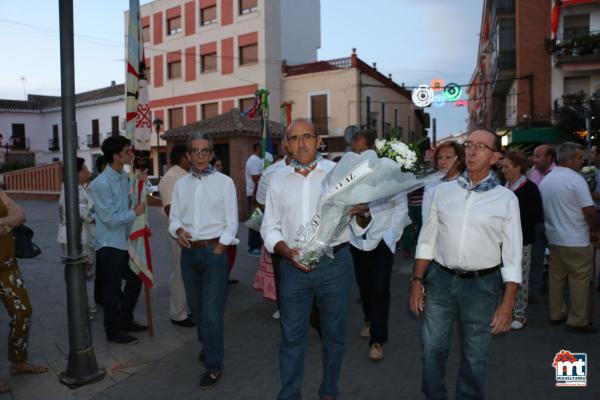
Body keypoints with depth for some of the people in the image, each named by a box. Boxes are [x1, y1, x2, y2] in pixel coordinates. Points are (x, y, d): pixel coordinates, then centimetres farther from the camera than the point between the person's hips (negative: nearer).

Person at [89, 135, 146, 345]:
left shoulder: (124, 177, 5)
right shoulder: (101, 183, -21)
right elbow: (111, 219, -21)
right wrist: (135, 212, -13)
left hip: (124, 240, 9)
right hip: (109, 244, -9)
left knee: (135, 279, 18)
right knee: (113, 288, 4)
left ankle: (125, 321, 35)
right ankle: (113, 331, 21)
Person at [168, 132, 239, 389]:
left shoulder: (224, 182, -3)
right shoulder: (181, 184, 9)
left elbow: (231, 222, -4)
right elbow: (174, 217, 10)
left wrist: (218, 249, -11)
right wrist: (178, 230, -11)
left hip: (214, 250, -5)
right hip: (189, 251, 5)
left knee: (211, 310, -5)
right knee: (195, 305, 18)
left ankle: (214, 365, 9)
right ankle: (208, 345, 41)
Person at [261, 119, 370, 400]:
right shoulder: (278, 181, 5)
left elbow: (359, 226, 1)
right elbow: (269, 227, 8)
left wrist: (362, 214, -23)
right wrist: (287, 251, -11)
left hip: (334, 264, -1)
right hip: (293, 267, 1)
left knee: (334, 335, 14)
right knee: (291, 337, 10)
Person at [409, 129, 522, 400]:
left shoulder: (506, 199, -1)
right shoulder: (444, 190, 4)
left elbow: (512, 255, -1)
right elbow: (427, 241, 7)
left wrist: (508, 303, -6)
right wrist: (417, 281, 3)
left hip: (482, 284, -1)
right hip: (440, 279, 2)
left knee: (474, 357, 12)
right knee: (432, 349, 10)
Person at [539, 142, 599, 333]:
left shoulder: (545, 180, 7)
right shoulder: (575, 179, -16)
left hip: (553, 237, 7)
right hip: (576, 240, -7)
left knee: (556, 276, 14)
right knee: (580, 279, 3)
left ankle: (557, 314, 23)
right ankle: (578, 321, 9)